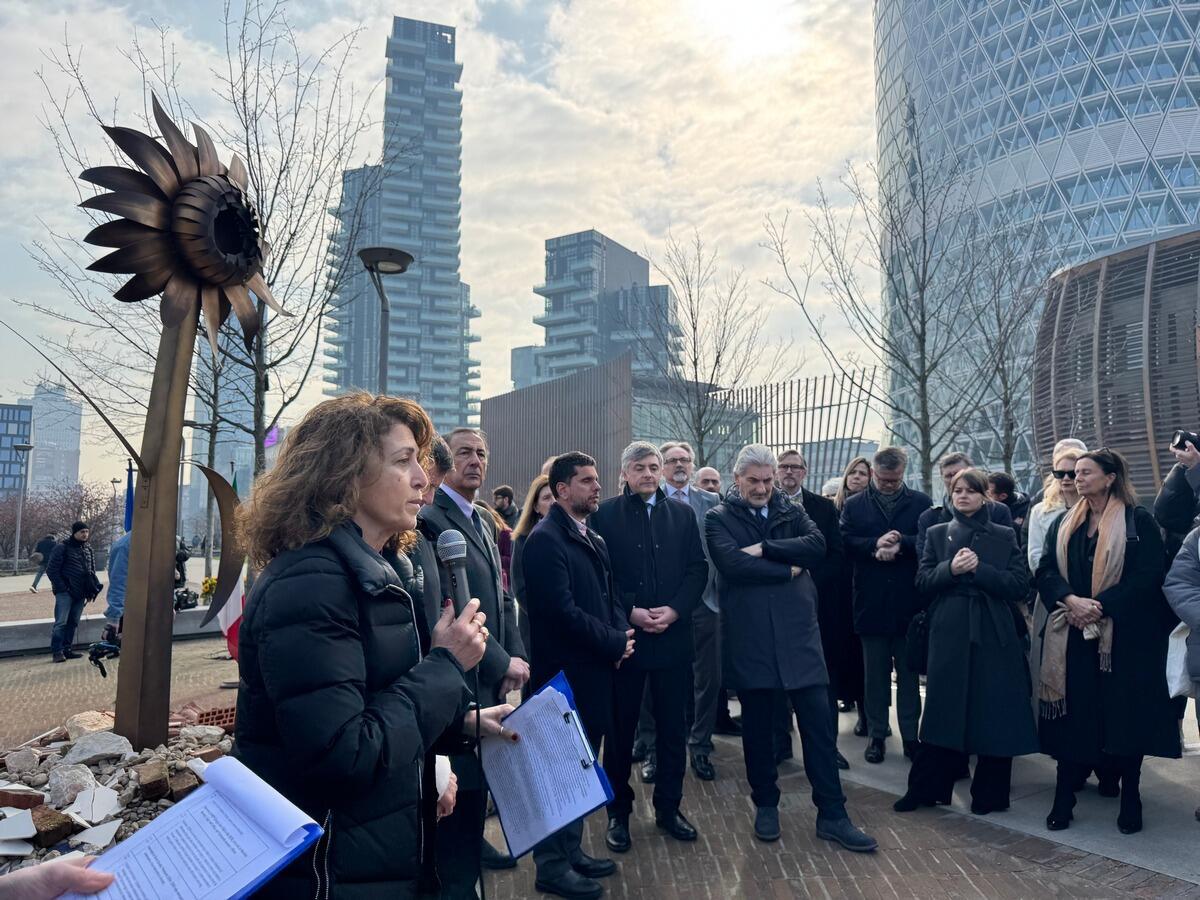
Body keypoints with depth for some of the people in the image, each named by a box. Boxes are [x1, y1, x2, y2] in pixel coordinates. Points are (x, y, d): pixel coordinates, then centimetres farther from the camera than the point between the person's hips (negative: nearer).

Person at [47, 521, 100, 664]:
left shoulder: (88, 548, 14)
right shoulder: (62, 547, -6)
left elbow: (92, 570, 20)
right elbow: (51, 570, -7)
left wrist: (92, 590, 11)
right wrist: (62, 587, -12)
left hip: (80, 593, 6)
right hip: (65, 592, -6)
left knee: (73, 622, 9)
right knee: (61, 622, -8)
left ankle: (67, 649, 17)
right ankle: (57, 651, -2)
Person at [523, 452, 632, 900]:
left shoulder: (593, 539, 12)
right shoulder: (545, 539, -16)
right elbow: (563, 611, -23)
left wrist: (620, 635, -5)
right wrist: (614, 643, -14)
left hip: (594, 670, 9)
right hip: (566, 674, -9)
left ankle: (572, 852, 32)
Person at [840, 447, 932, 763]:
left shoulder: (921, 503, 4)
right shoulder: (853, 505, 5)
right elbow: (845, 542, -6)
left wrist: (901, 544, -21)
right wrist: (875, 545, -20)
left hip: (909, 601, 0)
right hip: (871, 602, 0)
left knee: (909, 672, 10)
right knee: (875, 673, 10)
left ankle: (911, 735, 21)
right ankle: (876, 735, 20)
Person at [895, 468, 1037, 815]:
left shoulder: (1005, 536, 7)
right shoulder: (937, 534, 9)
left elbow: (1019, 584, -3)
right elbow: (922, 582, 2)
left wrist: (979, 569, -15)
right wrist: (950, 569, -16)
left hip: (995, 635, 0)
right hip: (950, 634, 0)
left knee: (995, 714, 4)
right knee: (945, 712, 5)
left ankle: (990, 795, 19)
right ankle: (926, 789, 16)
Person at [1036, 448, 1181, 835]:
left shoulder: (1139, 521, -2)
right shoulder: (1063, 524, 11)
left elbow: (1148, 576, -11)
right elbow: (1045, 571, 4)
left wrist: (1100, 606, -19)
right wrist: (1071, 600, -15)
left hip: (1124, 635, -3)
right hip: (1072, 636, 3)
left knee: (1125, 714, 4)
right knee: (1072, 714, 5)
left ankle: (1130, 800, 19)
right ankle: (1063, 799, 12)